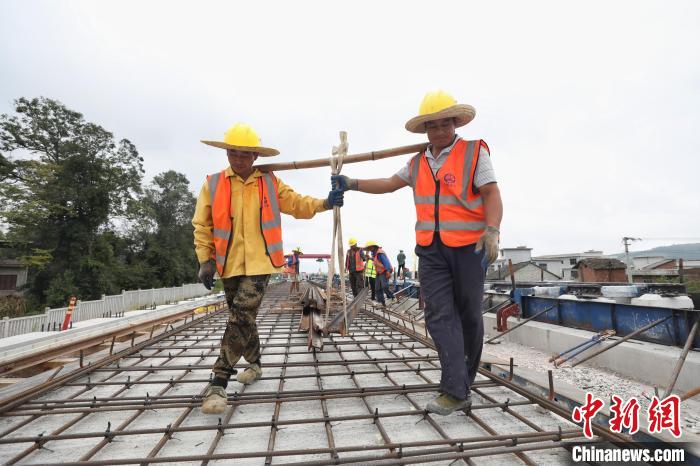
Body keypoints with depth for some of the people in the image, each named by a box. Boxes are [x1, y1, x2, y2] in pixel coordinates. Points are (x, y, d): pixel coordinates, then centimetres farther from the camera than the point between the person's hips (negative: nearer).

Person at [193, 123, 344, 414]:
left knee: (240, 318, -12)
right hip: (230, 265, 3)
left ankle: (219, 384, -2)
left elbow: (297, 204, 5)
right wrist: (205, 260, -3)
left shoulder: (270, 182, 3)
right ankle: (255, 363, 40)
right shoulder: (213, 184, 2)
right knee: (242, 318, 17)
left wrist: (325, 203, -12)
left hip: (259, 262, -2)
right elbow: (202, 226, 4)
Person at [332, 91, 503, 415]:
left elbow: (492, 195, -9)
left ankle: (465, 380, 29)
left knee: (468, 315, 8)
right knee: (440, 316, -5)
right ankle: (455, 392, -1)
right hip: (431, 249, 4)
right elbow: (388, 184, 20)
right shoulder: (418, 162, 15)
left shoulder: (474, 151, -1)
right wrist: (352, 184, 13)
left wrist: (491, 231, -25)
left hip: (469, 246, -3)